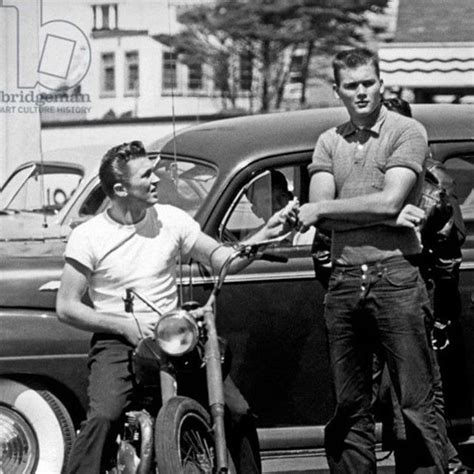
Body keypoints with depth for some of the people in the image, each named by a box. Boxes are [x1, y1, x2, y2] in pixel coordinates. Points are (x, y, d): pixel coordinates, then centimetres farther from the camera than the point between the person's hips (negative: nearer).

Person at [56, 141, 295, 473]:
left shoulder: (171, 219, 6)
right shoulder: (88, 236, -3)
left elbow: (223, 259, 8)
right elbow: (67, 308, -4)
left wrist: (264, 235, -9)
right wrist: (126, 325, -13)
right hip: (117, 341, -3)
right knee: (103, 418, -30)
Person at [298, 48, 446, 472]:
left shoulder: (406, 131, 1)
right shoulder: (329, 143, 14)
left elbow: (389, 200, -11)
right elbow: (319, 215, 1)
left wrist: (322, 208, -3)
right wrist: (386, 216, -10)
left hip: (396, 276, -5)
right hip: (344, 278, 5)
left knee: (417, 402, -5)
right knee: (350, 407, 8)